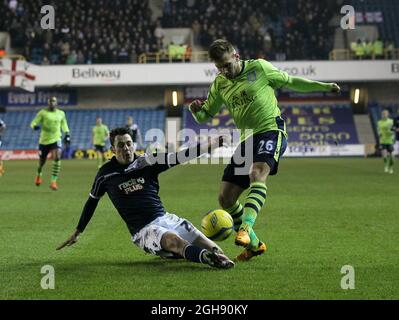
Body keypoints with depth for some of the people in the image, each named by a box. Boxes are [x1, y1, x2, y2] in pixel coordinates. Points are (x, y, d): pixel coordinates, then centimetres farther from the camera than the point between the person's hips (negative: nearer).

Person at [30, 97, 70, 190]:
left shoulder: (61, 113, 5)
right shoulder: (43, 112, -4)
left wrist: (67, 134, 11)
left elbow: (63, 124, 23)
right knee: (42, 161, 12)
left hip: (56, 139, 1)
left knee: (57, 158, -22)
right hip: (44, 140, -1)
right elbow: (33, 123, -7)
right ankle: (39, 175, 47)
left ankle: (53, 182, -18)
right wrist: (35, 126, -30)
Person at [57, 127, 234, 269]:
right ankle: (208, 257, -61)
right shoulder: (106, 174, 6)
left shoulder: (148, 162, 8)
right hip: (143, 231, -10)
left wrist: (213, 143, -15)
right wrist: (77, 232, 26)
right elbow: (92, 201, 21)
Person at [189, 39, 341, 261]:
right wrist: (196, 110, -7)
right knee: (226, 198, -1)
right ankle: (253, 244, 14)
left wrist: (323, 86, 11)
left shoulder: (259, 67, 1)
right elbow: (205, 116, 17)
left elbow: (290, 82, 13)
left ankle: (246, 227, -50)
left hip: (272, 130, -6)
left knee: (257, 174, -35)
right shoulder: (220, 85, 12)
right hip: (247, 140, 6)